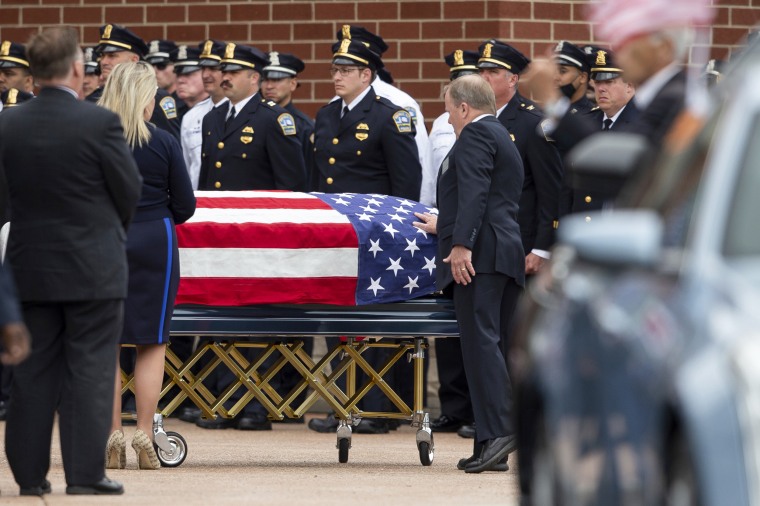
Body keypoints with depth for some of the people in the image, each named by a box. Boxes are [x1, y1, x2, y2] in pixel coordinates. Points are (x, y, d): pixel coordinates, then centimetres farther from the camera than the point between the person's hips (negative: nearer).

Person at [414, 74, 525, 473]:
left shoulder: (475, 135, -2)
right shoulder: (504, 139, 28)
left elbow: (474, 192, -17)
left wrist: (461, 243, -25)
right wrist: (444, 227, 49)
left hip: (479, 254, -10)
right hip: (508, 253, 10)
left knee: (480, 340, -15)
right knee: (496, 345, 6)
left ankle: (497, 430, -25)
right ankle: (492, 447, 4)